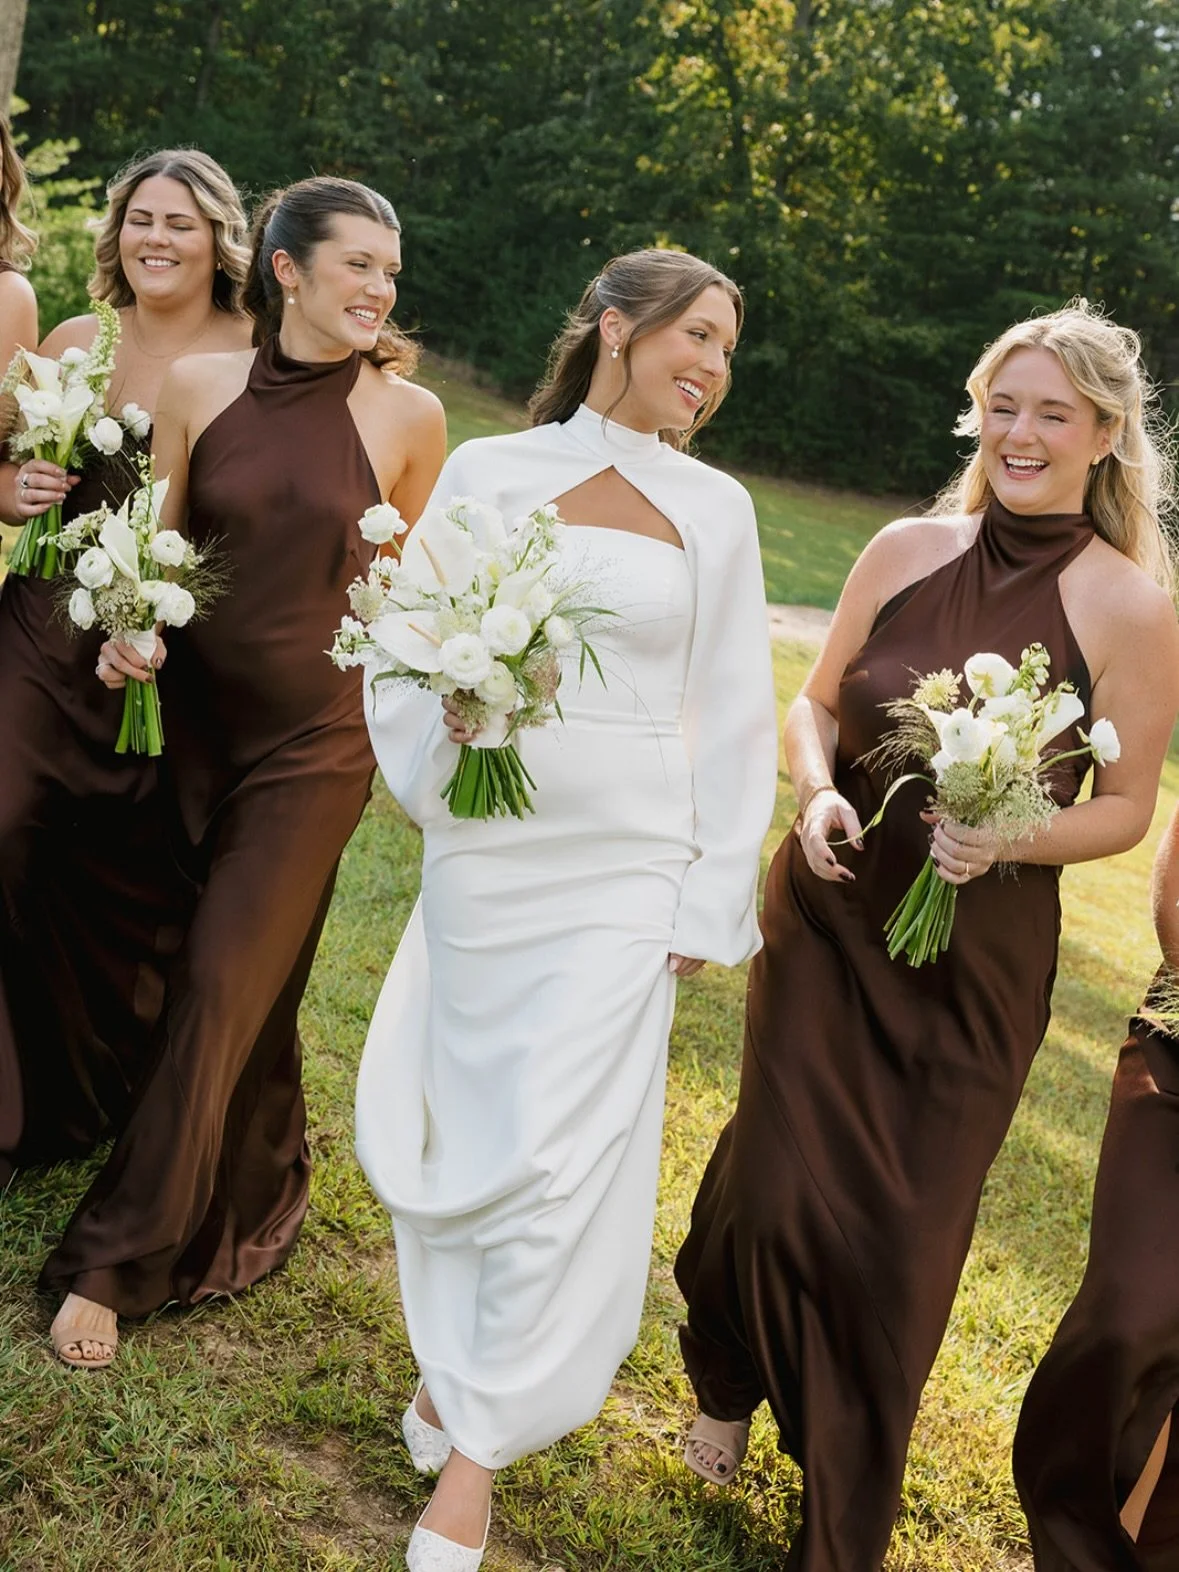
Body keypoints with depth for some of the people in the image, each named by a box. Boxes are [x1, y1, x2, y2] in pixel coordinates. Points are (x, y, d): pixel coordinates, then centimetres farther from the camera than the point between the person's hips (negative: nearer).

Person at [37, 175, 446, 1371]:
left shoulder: (409, 414, -6)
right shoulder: (196, 386, -2)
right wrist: (129, 630, -13)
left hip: (314, 734, -2)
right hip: (194, 710, 2)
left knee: (222, 989, -2)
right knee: (245, 983, 15)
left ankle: (115, 1262, 9)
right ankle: (255, 1202, 40)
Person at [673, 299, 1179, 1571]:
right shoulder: (907, 550, -2)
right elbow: (814, 704, 8)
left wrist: (1008, 839, -21)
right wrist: (817, 790, -12)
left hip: (976, 954, -2)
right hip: (828, 913, 2)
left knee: (902, 1227, 9)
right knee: (781, 1172, 8)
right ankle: (728, 1383, 42)